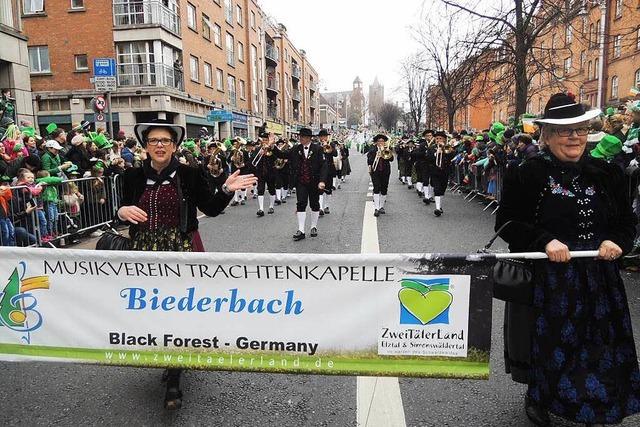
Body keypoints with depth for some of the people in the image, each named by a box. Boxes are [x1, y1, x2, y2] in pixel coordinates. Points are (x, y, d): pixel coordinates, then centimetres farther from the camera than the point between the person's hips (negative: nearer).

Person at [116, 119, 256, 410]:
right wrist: (122, 211, -10)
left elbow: (210, 209, 2)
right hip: (146, 252, 3)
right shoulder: (134, 177, 4)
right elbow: (125, 215, 13)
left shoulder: (189, 175, -3)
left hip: (181, 251, -3)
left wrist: (227, 189, -13)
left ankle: (174, 381, 12)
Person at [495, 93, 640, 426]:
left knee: (598, 342, 12)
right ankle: (538, 398, 35)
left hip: (599, 277, 4)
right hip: (547, 279, -4)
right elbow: (506, 222, -8)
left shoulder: (606, 174, 7)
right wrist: (545, 241, -21)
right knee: (548, 341, 7)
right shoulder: (527, 174, -7)